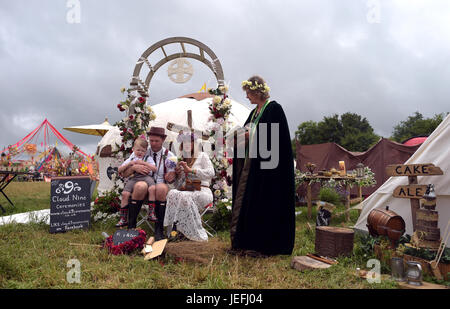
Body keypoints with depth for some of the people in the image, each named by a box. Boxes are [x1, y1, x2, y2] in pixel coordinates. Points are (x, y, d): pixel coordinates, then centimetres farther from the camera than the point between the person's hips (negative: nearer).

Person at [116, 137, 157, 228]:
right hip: (133, 178, 2)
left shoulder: (148, 158, 19)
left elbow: (154, 169, 2)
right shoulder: (130, 159, 23)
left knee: (153, 187, -34)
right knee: (125, 193, -22)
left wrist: (144, 163, -4)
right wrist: (129, 164, 2)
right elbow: (119, 170, 16)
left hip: (145, 176, -2)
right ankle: (123, 218, -9)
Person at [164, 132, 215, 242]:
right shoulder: (181, 161, 26)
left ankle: (197, 234, -29)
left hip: (202, 191, -4)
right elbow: (178, 186, 22)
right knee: (172, 193, -30)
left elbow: (211, 173, -5)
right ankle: (174, 229, -31)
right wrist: (178, 175, 0)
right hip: (186, 191, 4)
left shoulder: (202, 156, 13)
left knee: (184, 196, -36)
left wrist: (191, 170, -9)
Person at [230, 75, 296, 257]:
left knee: (261, 205, -3)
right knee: (243, 202, 8)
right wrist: (242, 138, 3)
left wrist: (252, 136, -13)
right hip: (250, 164, 9)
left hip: (266, 166, -9)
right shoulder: (255, 112, 18)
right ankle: (242, 243, 17)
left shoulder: (274, 109, -9)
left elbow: (276, 139, -17)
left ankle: (262, 246, 8)